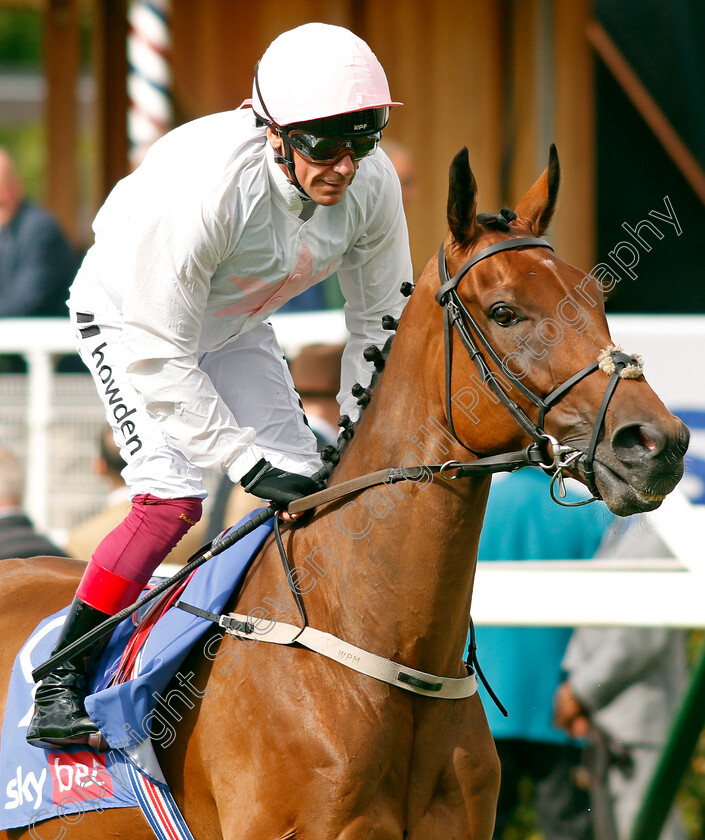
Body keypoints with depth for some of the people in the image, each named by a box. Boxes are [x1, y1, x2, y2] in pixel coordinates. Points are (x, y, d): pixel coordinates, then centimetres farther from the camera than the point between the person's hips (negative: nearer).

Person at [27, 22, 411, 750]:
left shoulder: (371, 184, -24)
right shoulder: (203, 185, -41)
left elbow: (381, 322, -7)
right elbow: (159, 356, -35)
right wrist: (248, 464, -35)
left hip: (235, 324, 6)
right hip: (127, 313, -6)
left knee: (307, 491, -6)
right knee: (171, 496, -22)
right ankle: (57, 687, -14)